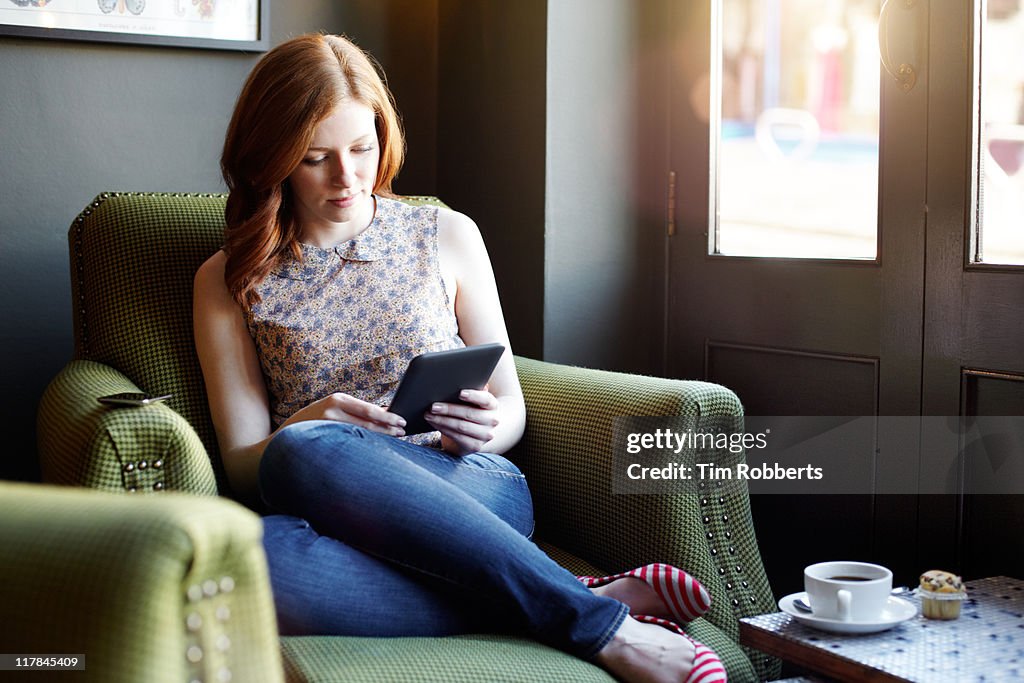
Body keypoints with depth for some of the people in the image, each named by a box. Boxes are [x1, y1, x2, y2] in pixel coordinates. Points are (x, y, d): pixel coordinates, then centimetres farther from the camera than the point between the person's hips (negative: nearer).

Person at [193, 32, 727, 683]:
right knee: (255, 552, -38)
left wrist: (486, 430, -10)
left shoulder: (448, 236, 12)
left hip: (474, 492, -1)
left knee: (304, 456, -35)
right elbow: (243, 463, 6)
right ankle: (596, 617, -30)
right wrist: (308, 425, -17)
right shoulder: (230, 282, 12)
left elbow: (511, 407, 15)